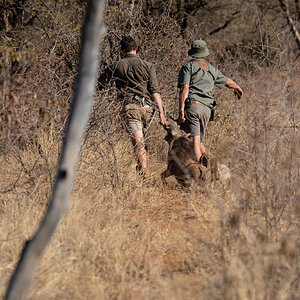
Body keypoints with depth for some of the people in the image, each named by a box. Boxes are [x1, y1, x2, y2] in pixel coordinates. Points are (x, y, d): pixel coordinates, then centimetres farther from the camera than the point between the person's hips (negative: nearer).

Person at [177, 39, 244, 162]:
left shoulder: (188, 66, 4)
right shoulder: (211, 69, 20)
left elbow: (184, 89, -9)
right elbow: (228, 82, 37)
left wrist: (181, 110, -15)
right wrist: (238, 88, 59)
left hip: (192, 106, -5)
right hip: (206, 108, 5)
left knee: (194, 141, -11)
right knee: (199, 141, 19)